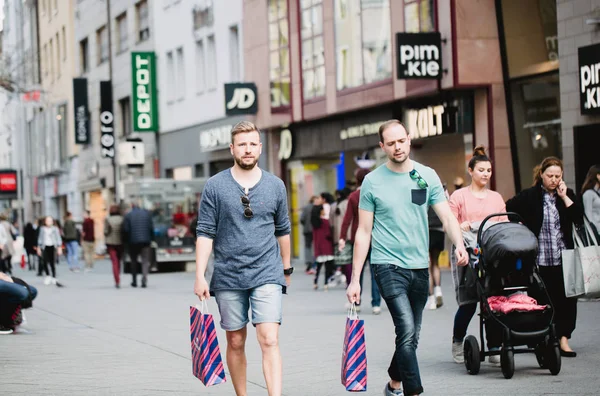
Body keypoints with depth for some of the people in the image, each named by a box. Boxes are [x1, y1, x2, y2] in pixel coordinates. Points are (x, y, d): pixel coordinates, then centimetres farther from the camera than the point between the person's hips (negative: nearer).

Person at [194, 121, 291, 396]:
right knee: (235, 342, 10)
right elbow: (205, 234, -1)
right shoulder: (215, 186, 0)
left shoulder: (275, 186, 5)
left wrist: (287, 268, 22)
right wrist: (200, 276, -7)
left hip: (267, 275, 0)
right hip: (228, 278, 0)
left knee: (269, 340, -12)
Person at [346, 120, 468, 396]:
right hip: (388, 266, -4)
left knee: (411, 337, 12)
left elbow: (447, 217, 1)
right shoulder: (372, 181, -1)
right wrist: (355, 280, -3)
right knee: (407, 331, -19)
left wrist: (459, 245, -21)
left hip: (419, 267, 4)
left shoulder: (427, 176, 5)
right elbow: (363, 232, 1)